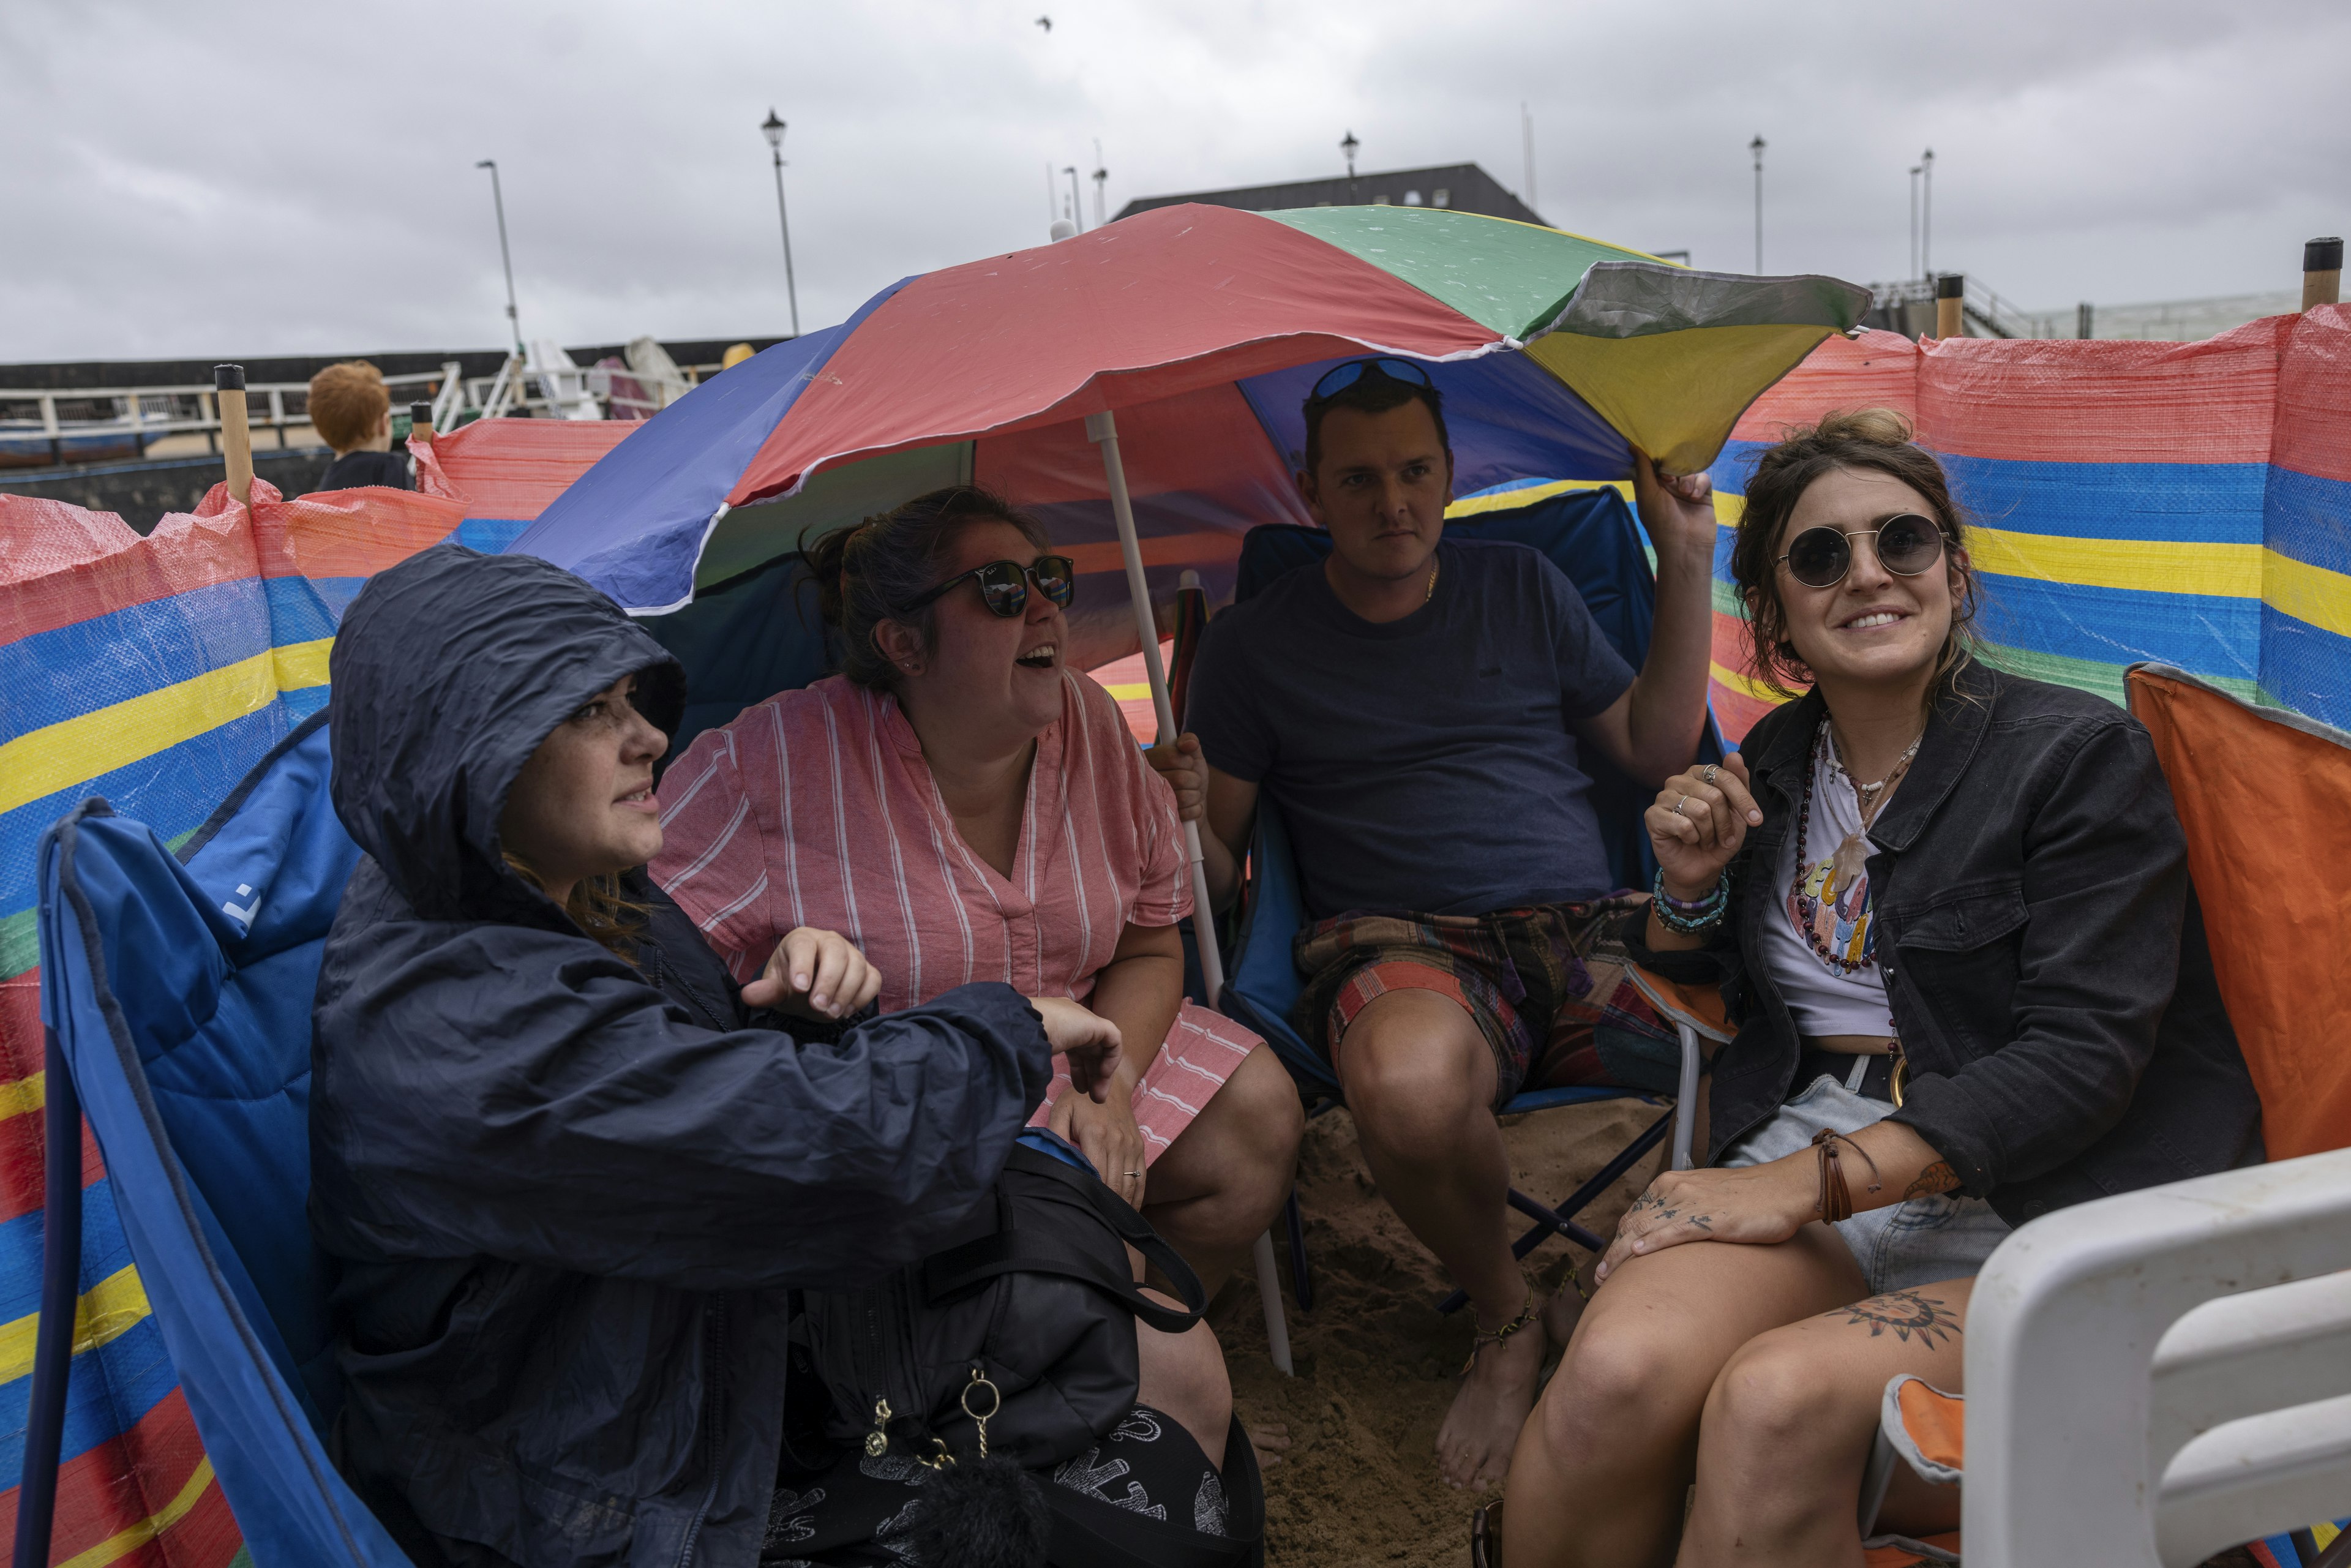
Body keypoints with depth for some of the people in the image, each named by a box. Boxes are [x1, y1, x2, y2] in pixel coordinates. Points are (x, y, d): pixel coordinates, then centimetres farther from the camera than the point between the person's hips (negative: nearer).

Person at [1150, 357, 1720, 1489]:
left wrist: (1687, 560, 10)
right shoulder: (1255, 643, 9)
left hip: (1586, 930, 3)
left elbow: (1655, 751, 16)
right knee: (1408, 1088, -39)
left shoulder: (1522, 586, 17)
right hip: (1402, 945, -2)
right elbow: (1218, 869, 9)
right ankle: (1504, 1320, -5)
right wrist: (1183, 819, -15)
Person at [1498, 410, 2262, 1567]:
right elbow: (1701, 996, 25)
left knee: (1775, 1403, -33)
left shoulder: (2081, 754, -3)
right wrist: (1690, 888, 2)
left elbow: (2082, 1054, -13)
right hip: (1812, 1136, 4)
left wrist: (1814, 1180, -20)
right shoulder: (1777, 758, 13)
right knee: (1618, 1369, -29)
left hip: (2037, 1200, -3)